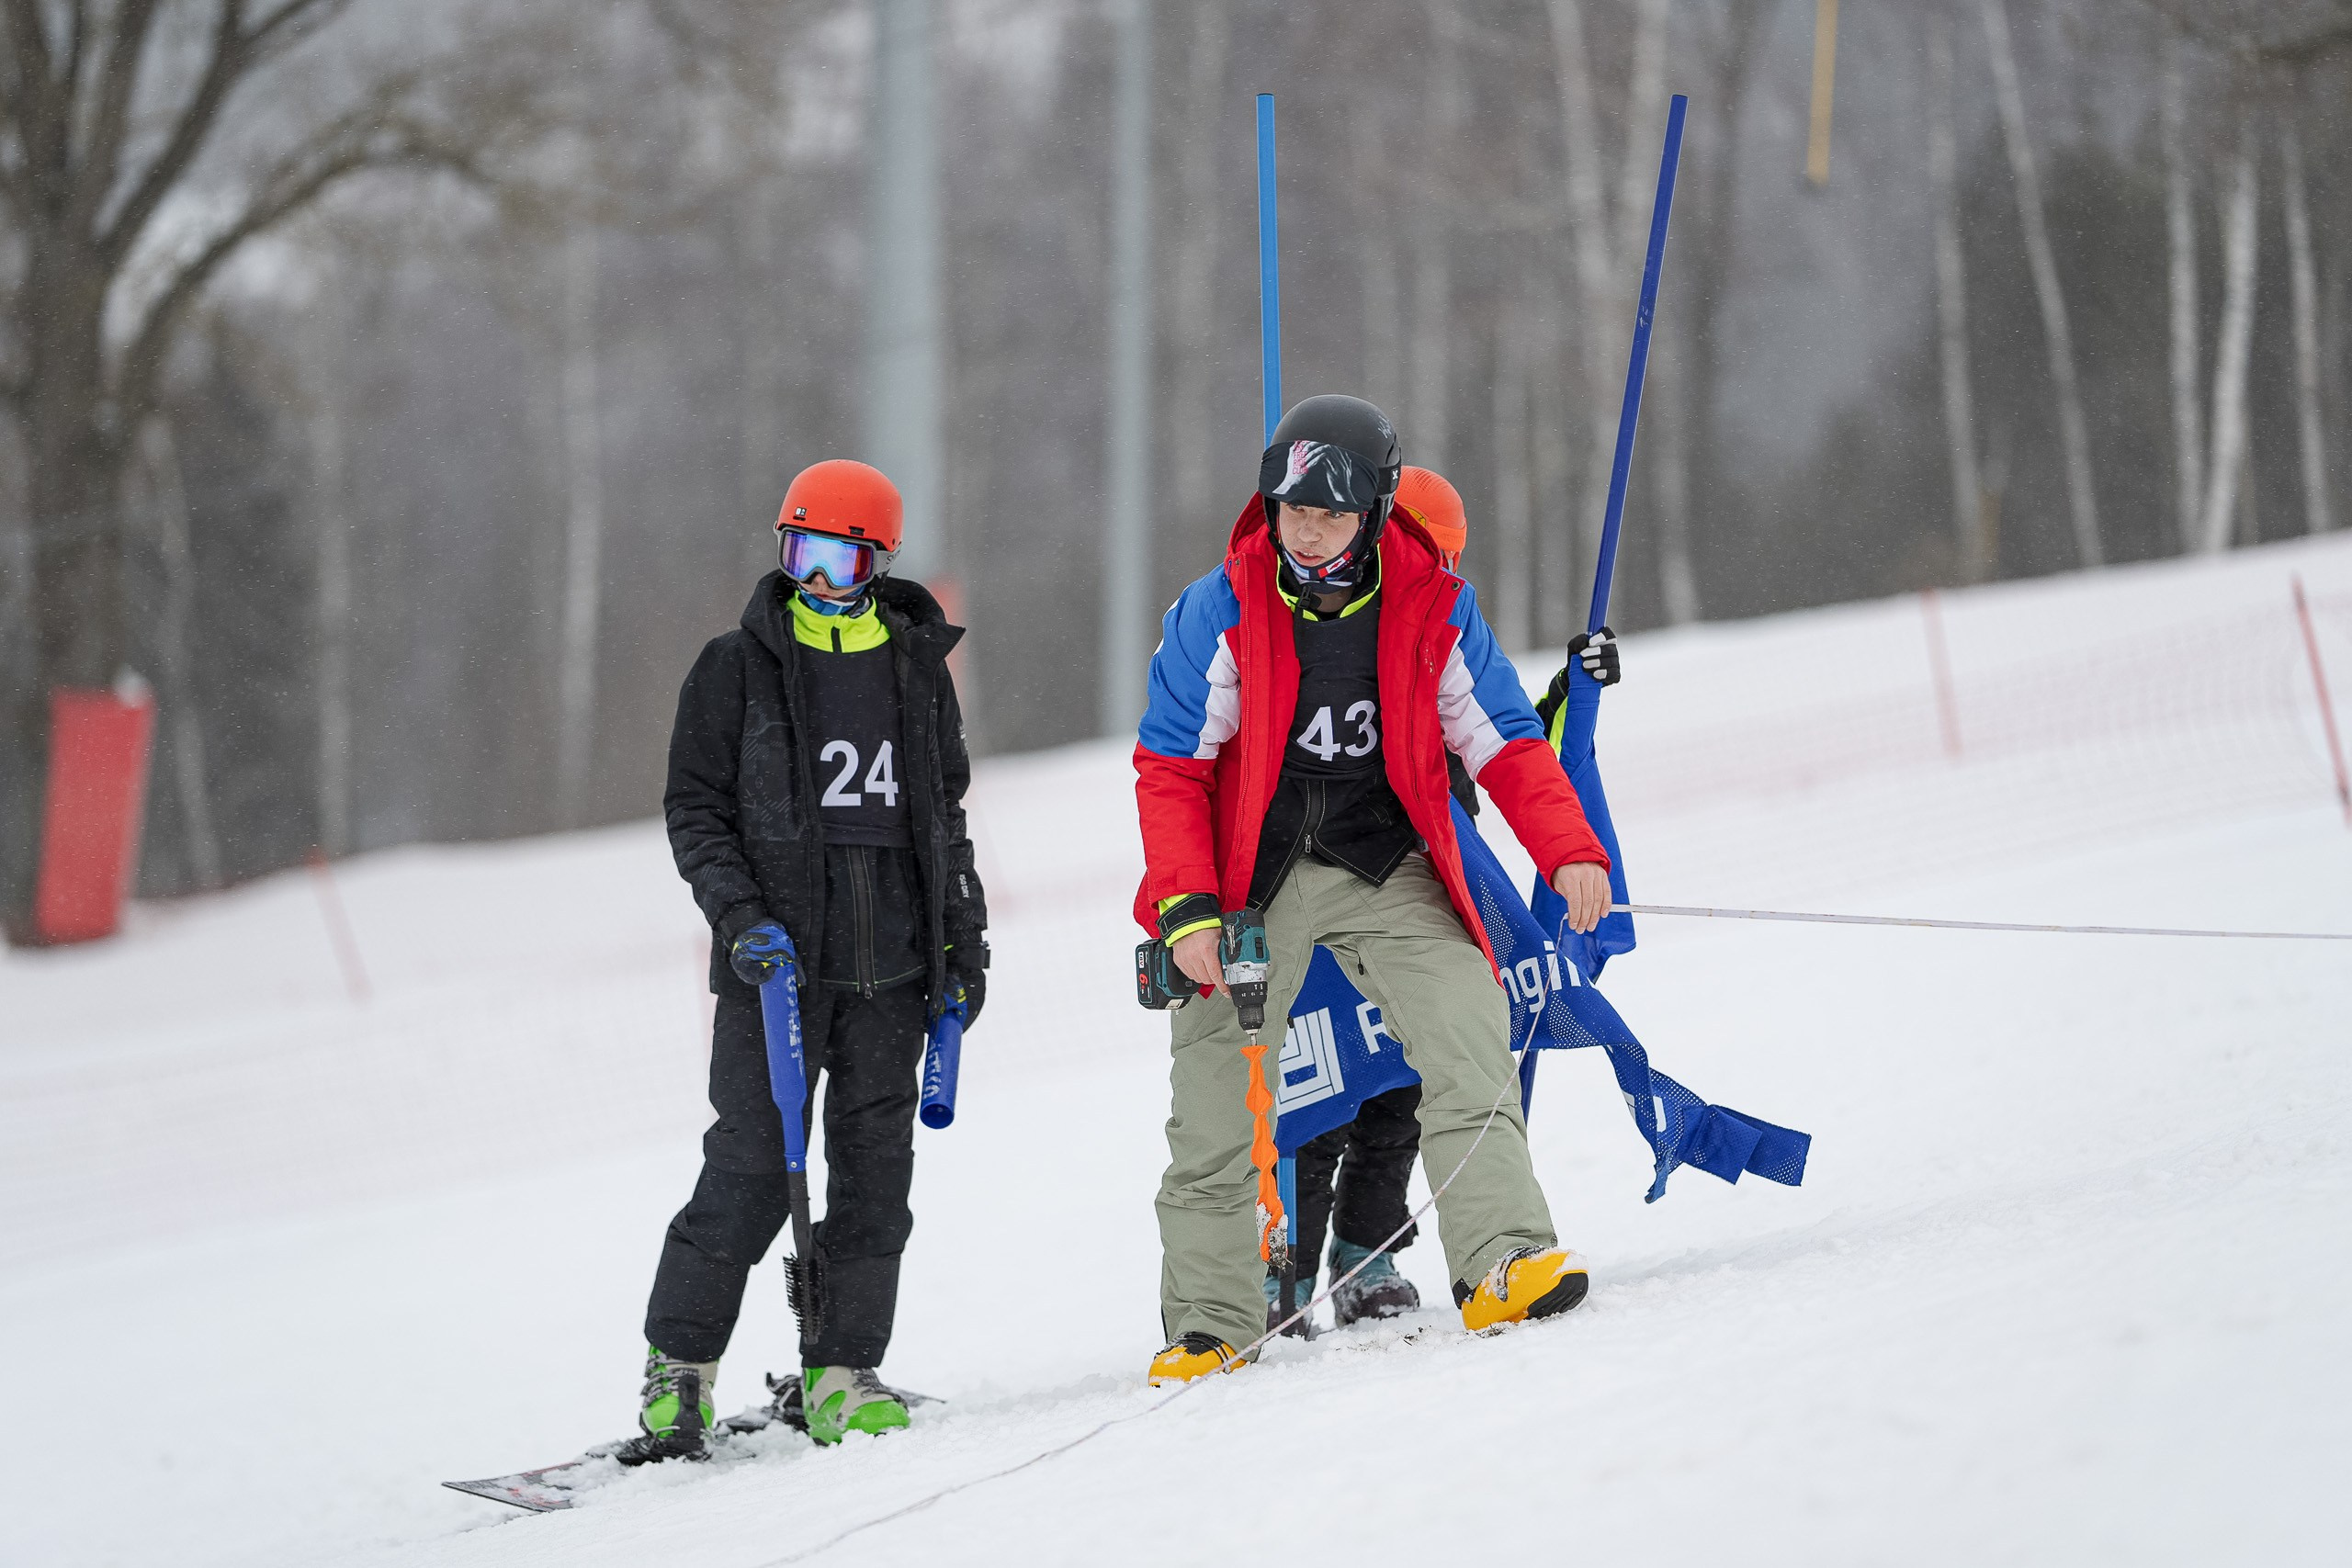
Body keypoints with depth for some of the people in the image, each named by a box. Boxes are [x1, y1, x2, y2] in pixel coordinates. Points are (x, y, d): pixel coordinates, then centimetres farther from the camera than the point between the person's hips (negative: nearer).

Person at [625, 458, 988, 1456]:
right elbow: (694, 810, 1)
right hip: (777, 959, -3)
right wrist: (740, 915, -14)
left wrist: (963, 940, 15)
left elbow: (946, 810, 20)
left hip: (892, 962, 3)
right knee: (752, 1168, -8)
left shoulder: (917, 669, 11)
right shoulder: (738, 669, 1)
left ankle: (839, 1374, 8)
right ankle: (679, 1369, 1)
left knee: (876, 1168, 1)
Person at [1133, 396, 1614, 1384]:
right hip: (1252, 879, -1)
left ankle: (1502, 1263, -27)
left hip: (1386, 871, 1)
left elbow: (1506, 744, 1)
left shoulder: (1434, 612, -6)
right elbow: (1170, 767, -6)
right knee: (1217, 1108, 0)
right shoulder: (1219, 615, -10)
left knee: (1467, 1041, -20)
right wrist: (1187, 909, -16)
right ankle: (1210, 1326, 11)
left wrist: (1569, 852, -15)